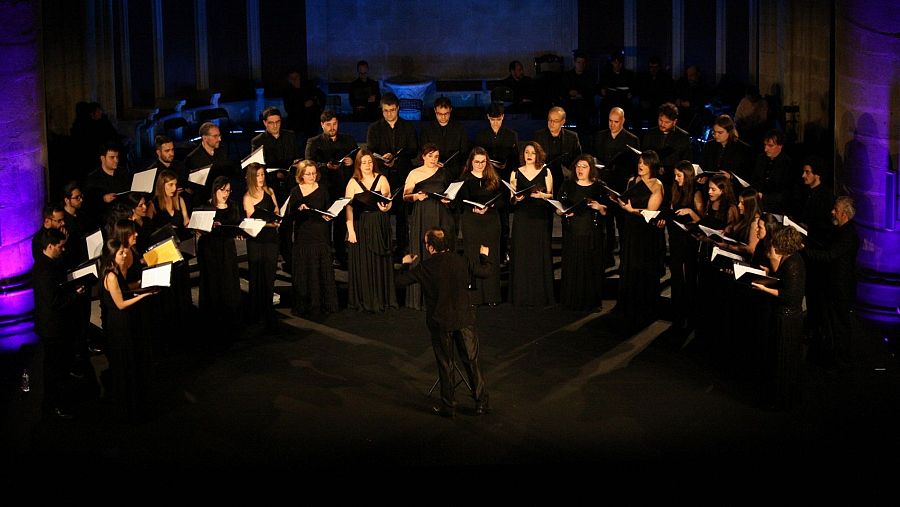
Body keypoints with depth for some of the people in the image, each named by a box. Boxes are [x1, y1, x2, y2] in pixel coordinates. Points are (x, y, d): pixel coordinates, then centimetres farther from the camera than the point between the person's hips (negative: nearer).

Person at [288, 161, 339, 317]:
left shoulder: (322, 190, 6)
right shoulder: (295, 192, 4)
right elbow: (290, 214, 2)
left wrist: (327, 216, -14)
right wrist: (299, 209, -17)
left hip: (321, 235, 0)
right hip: (302, 236, 0)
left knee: (322, 270, 0)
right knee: (303, 271, 1)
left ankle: (323, 305, 6)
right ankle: (303, 306, 7)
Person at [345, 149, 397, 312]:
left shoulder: (381, 179, 3)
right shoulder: (353, 183, 2)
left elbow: (389, 201, -4)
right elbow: (348, 207, -2)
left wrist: (386, 207, -28)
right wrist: (350, 230, -11)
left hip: (379, 226, 1)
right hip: (360, 226, -1)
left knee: (380, 262, 5)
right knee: (362, 263, 1)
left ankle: (382, 299, 13)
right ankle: (363, 301, 9)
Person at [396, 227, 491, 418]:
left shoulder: (424, 267, -10)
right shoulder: (460, 261, -5)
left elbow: (400, 281, -2)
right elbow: (485, 272, 7)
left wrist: (406, 264, 17)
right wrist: (484, 256, 28)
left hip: (440, 323, -1)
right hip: (464, 319, 1)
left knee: (445, 364, 10)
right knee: (471, 361, 10)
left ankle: (448, 406, 15)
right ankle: (482, 403, 14)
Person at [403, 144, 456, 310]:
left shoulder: (443, 172, 9)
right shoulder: (414, 174, 4)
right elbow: (405, 196, 3)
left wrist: (449, 199, -3)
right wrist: (416, 196, -15)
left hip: (441, 219, 1)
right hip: (422, 219, -1)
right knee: (422, 255, -3)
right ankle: (420, 298, 0)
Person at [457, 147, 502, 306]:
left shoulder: (494, 178, 10)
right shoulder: (466, 179, 3)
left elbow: (501, 199, 5)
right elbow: (462, 202, -4)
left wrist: (488, 207, -13)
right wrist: (474, 209, -22)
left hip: (491, 220, 2)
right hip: (471, 221, -2)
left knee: (491, 257, 4)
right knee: (472, 257, -2)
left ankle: (491, 296, 9)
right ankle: (473, 297, 0)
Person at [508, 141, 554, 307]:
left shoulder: (545, 172, 6)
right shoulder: (516, 173, 9)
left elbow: (551, 195, 4)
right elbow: (511, 198, 9)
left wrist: (542, 195, -16)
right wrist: (516, 198, -12)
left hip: (540, 218, -1)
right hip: (521, 218, 1)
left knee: (540, 254, -2)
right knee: (521, 255, -2)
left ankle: (540, 295, 5)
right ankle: (522, 296, 4)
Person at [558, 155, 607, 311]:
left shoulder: (599, 187, 4)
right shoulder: (567, 185, 7)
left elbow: (606, 212, 5)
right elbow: (558, 209, 8)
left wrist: (599, 207, -15)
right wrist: (563, 211, -13)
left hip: (592, 235, -1)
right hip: (572, 233, 1)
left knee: (591, 267, 1)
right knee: (572, 268, 1)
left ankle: (592, 301, 11)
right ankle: (573, 301, 10)